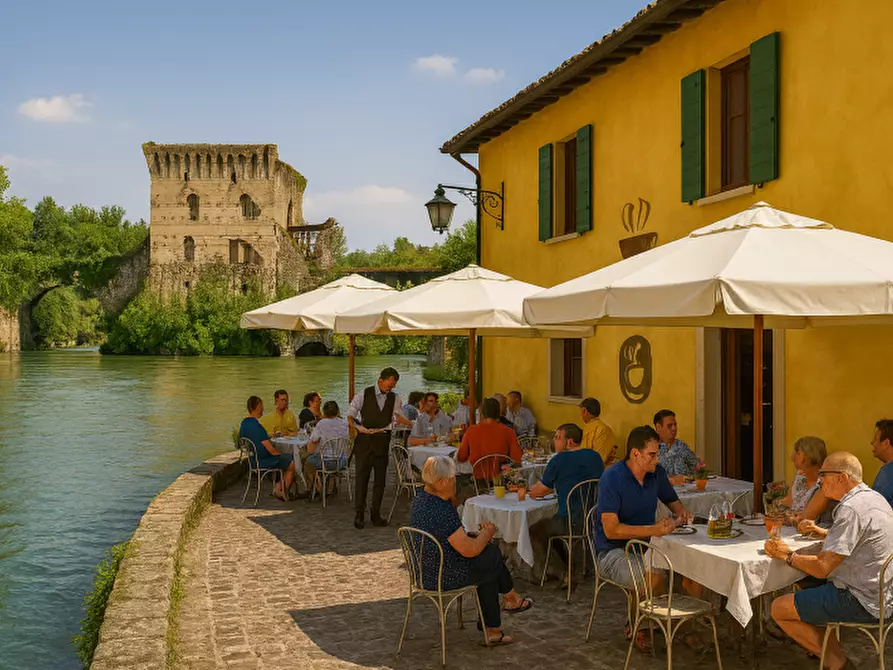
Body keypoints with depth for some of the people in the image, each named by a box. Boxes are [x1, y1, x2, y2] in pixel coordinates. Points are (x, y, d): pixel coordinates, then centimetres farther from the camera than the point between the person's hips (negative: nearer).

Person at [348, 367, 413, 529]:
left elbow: (398, 416, -3)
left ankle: (376, 514, 19)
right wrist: (359, 428, -17)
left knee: (380, 478, 7)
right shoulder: (363, 395, -3)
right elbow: (350, 415, 0)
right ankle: (359, 514, 8)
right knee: (361, 477, 0)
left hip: (382, 441, 3)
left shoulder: (394, 398, 6)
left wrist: (413, 424, -20)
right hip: (364, 440, -3)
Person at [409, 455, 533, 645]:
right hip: (445, 578, -9)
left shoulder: (420, 498, 1)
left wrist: (477, 534, 8)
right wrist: (488, 533, -3)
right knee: (494, 557, 9)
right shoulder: (443, 511, -29)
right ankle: (511, 598, 35)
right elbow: (470, 550, -22)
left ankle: (492, 629, 25)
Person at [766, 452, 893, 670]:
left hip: (863, 602, -10)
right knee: (803, 588, 26)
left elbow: (821, 568, -24)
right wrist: (824, 532, 16)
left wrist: (787, 554, -10)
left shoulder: (851, 509, -24)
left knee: (779, 608, -6)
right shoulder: (875, 497, 8)